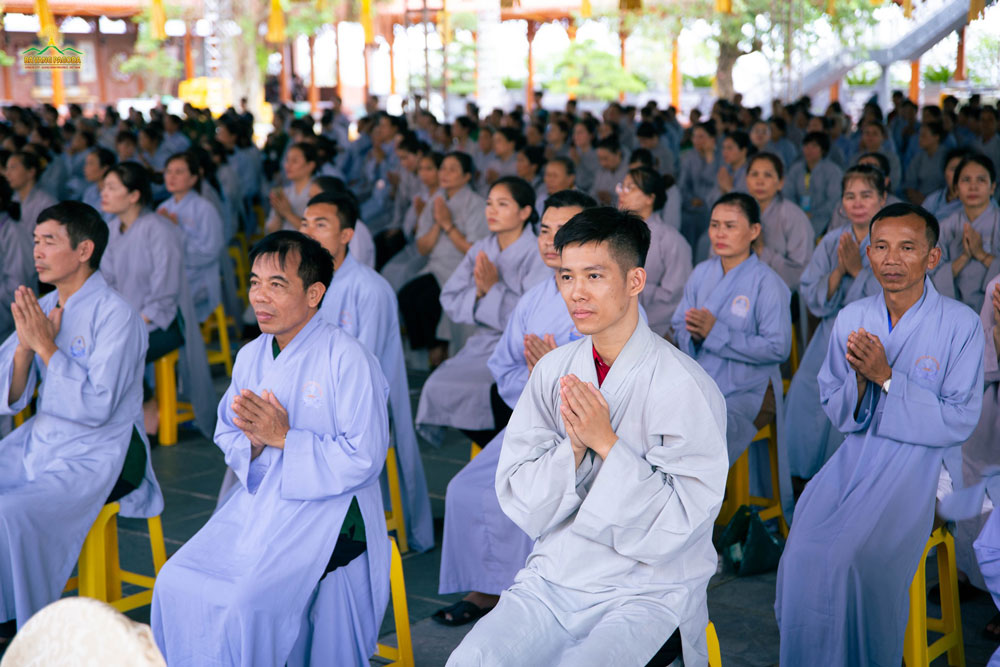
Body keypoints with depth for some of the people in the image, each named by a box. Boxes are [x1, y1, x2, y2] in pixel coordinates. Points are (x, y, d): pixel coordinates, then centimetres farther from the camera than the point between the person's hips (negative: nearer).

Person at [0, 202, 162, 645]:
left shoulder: (116, 316, -14)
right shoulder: (42, 307, 8)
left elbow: (96, 407, -22)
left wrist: (46, 345, -19)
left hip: (92, 455, -8)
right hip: (37, 442, 8)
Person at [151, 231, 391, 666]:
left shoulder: (346, 359, -12)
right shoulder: (251, 357, 10)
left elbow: (363, 459, -16)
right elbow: (227, 438, 15)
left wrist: (283, 437, -17)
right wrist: (253, 440, -9)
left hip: (326, 511, -6)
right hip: (258, 501, 7)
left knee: (249, 601, -24)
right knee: (176, 584, -9)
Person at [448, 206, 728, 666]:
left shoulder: (686, 387, -11)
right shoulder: (552, 371, 4)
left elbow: (681, 521, -13)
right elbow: (518, 503, 3)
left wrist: (606, 442, -19)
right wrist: (572, 446, -15)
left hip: (647, 589, -3)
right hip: (554, 577, 4)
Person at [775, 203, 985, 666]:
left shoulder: (961, 325, -7)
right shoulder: (852, 318, 6)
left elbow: (959, 422, -9)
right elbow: (837, 414, 9)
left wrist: (887, 377, -17)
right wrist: (860, 379, -13)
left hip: (918, 462, -4)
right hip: (856, 456, 4)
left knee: (856, 561, -26)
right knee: (804, 552, -19)